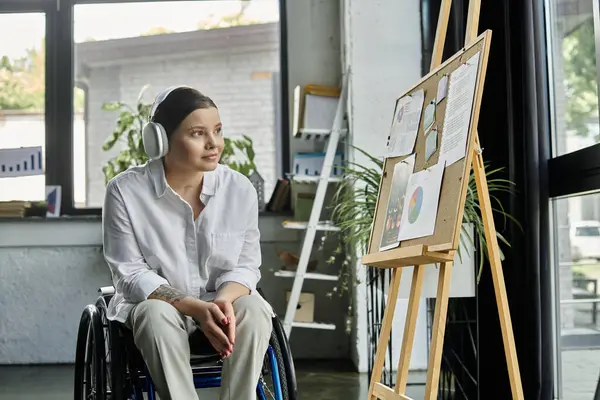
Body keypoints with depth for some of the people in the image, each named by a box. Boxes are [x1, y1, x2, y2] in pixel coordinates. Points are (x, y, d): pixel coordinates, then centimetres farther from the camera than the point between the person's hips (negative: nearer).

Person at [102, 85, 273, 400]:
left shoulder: (240, 188, -7)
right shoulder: (126, 191, -13)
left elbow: (246, 265, -1)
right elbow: (131, 274, -12)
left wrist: (223, 300, -26)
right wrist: (195, 308, -26)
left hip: (223, 302, 2)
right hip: (155, 302, -1)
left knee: (254, 311, -30)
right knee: (157, 315, -35)